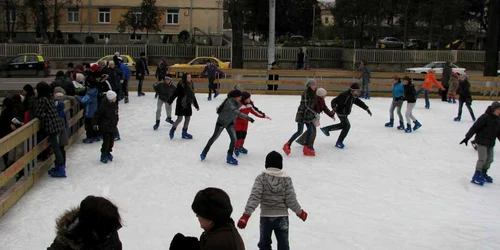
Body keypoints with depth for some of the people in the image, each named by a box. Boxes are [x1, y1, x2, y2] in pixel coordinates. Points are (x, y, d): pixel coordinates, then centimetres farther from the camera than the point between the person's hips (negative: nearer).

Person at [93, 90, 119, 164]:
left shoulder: (115, 105, 3)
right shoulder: (103, 106, -19)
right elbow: (97, 115, -13)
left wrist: (115, 124, 21)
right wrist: (95, 124, -15)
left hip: (113, 127, 7)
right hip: (105, 128, -7)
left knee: (111, 141, 12)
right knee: (106, 142, -6)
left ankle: (108, 152, 32)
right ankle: (103, 155, 9)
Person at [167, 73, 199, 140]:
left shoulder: (191, 85, 7)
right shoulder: (180, 85, -13)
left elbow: (193, 96, 16)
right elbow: (175, 94, -12)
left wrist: (196, 106, 20)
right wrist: (169, 102, -15)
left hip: (188, 105, 7)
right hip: (181, 104, -7)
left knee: (188, 118, 9)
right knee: (179, 119, -7)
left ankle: (184, 133, 22)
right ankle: (172, 131, 13)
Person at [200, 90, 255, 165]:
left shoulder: (237, 103, -7)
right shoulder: (229, 102, -32)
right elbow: (236, 112, -46)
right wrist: (248, 118, -52)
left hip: (230, 123, 6)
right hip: (221, 122, -6)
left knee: (234, 139, -8)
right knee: (214, 137, 12)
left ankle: (229, 157, 6)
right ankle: (205, 152, 34)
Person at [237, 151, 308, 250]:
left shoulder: (261, 177, -9)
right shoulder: (286, 178, -8)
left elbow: (254, 197, -19)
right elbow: (291, 200, -8)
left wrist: (246, 215, -21)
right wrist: (300, 212, 9)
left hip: (265, 217, 0)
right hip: (282, 217, 1)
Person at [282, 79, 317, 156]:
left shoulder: (313, 94, 7)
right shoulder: (305, 93, -18)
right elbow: (305, 106, -22)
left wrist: (313, 114, 8)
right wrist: (314, 113, -23)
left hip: (308, 115, 8)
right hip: (302, 114, -8)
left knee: (310, 131, 3)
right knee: (300, 131, -6)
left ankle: (306, 148, 11)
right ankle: (287, 145, 6)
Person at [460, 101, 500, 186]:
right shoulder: (485, 117, -18)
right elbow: (475, 127, -19)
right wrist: (467, 137, -22)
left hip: (490, 143, 8)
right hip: (481, 141, -8)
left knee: (490, 159, 12)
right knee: (482, 158, -11)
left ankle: (483, 174, 29)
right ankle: (476, 176, -2)